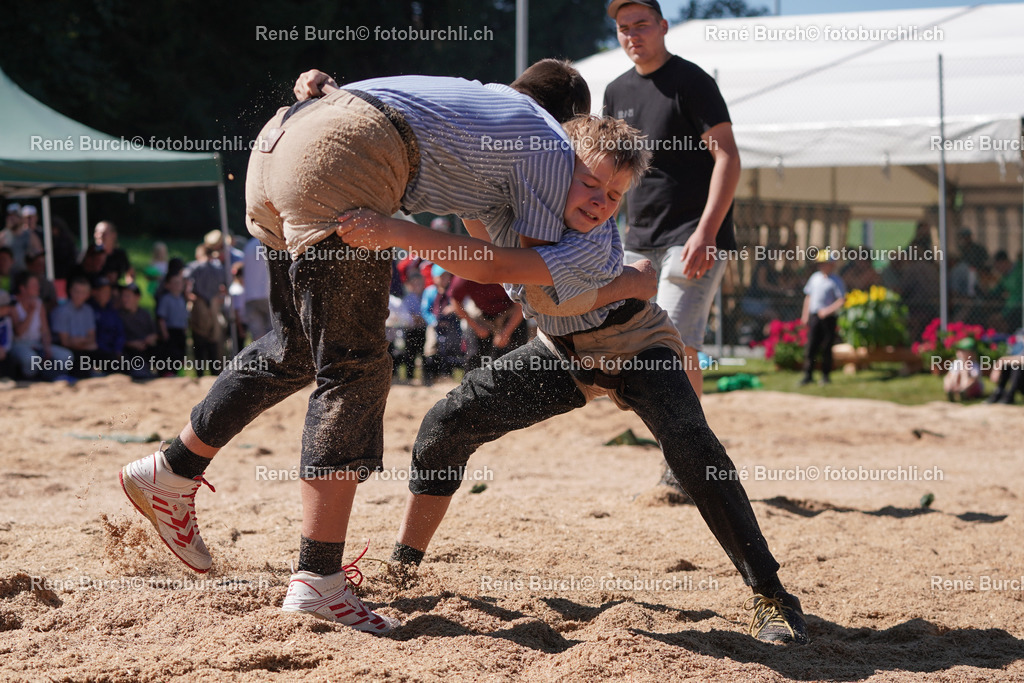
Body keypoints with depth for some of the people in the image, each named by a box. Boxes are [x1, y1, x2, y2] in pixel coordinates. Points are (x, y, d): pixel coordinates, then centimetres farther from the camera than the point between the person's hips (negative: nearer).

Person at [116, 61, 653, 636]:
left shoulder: (472, 92, 36)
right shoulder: (551, 148, 15)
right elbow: (542, 284, 10)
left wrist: (322, 87, 14)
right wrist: (626, 286, 25)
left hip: (281, 137, 8)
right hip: (337, 162, -8)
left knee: (298, 349, 23)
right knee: (355, 370, -4)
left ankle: (172, 471, 33)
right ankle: (319, 580, -9)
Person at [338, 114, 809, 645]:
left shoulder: (594, 248, -39)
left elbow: (491, 268, -52)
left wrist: (394, 233, -58)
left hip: (637, 349, -6)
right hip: (564, 353, 6)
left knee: (690, 445, -32)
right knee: (449, 422, -6)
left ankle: (769, 596, -26)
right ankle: (402, 566, 12)